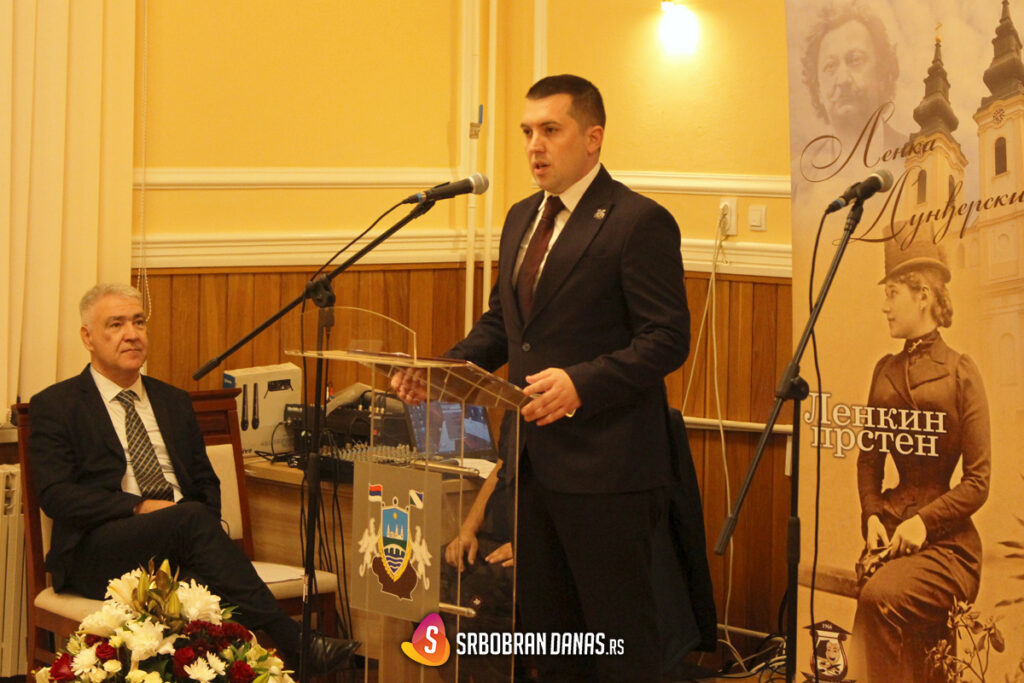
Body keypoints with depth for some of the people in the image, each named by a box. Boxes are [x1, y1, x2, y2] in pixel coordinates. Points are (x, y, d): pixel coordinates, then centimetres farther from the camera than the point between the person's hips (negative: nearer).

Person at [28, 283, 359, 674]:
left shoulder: (173, 402, 23)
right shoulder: (55, 406, 7)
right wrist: (140, 507, -17)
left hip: (178, 546, 4)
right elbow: (55, 494, -5)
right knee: (191, 517, -33)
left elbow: (206, 482, 21)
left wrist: (205, 534, -3)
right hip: (100, 551, -4)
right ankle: (293, 645, -39)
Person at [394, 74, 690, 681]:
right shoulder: (523, 218, 14)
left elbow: (667, 340, -16)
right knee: (545, 621, 17)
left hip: (605, 465, -8)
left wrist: (581, 382, -28)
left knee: (620, 632, 0)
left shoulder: (640, 222, -12)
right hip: (533, 456, 8)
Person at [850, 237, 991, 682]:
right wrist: (872, 516, -2)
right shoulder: (885, 371, 13)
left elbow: (977, 481, -6)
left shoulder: (959, 373, -5)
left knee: (880, 596, -30)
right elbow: (869, 457, 15)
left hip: (945, 536, -5)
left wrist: (923, 521, -16)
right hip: (890, 526, 5)